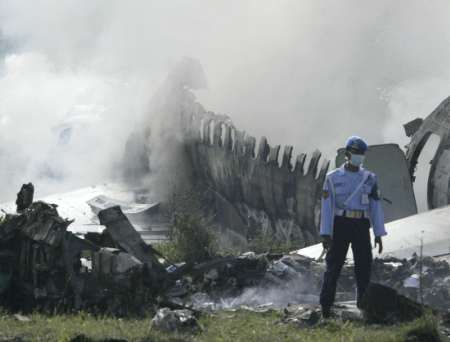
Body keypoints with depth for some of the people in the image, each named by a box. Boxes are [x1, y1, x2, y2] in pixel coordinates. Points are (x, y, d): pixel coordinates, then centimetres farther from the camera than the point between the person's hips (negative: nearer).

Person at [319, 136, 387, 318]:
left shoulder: (369, 178, 6)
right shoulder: (333, 178, 0)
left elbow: (376, 207, 6)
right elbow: (327, 207, -4)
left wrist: (379, 234, 1)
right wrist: (325, 234, -11)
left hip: (361, 226, 2)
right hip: (340, 225, -2)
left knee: (364, 267, -2)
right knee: (333, 266, -3)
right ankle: (325, 308, 1)